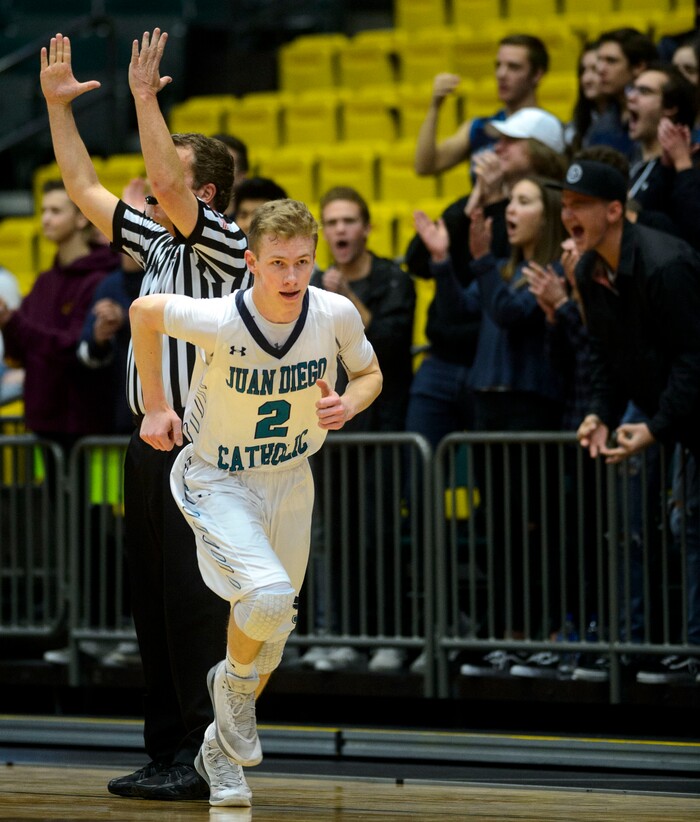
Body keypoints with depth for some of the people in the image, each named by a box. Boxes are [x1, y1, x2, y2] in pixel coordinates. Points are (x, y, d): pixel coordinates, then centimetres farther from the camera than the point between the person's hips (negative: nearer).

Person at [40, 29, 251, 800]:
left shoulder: (224, 245, -7)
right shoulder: (156, 243, 16)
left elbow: (166, 185, -23)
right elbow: (84, 188, 20)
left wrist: (145, 96, -21)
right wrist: (57, 105, 16)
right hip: (152, 441, 9)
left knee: (195, 600, -9)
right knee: (153, 601, 8)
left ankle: (210, 757, -8)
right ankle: (168, 751, 13)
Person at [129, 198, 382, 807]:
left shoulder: (337, 314, -18)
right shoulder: (217, 321, -28)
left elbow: (370, 373, 3)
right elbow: (143, 312, -8)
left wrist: (349, 403, -20)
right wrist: (156, 405, -2)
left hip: (290, 479, 5)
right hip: (217, 478, -5)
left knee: (274, 626, 14)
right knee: (268, 595, -28)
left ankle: (221, 749, 38)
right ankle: (233, 681, 6)